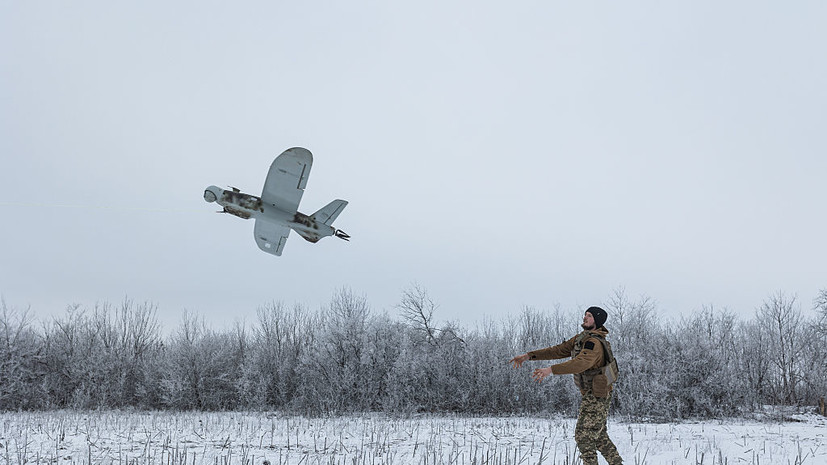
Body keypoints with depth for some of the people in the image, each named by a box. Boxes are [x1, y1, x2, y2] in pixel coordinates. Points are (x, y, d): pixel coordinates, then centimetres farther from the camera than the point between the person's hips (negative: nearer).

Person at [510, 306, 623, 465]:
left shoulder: (594, 343, -22)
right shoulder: (581, 338, 10)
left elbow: (580, 363, -38)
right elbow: (559, 350, 8)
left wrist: (550, 370, -46)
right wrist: (529, 355, 0)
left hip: (596, 396, -10)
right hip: (593, 394, 10)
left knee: (584, 435, -8)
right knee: (598, 436, 20)